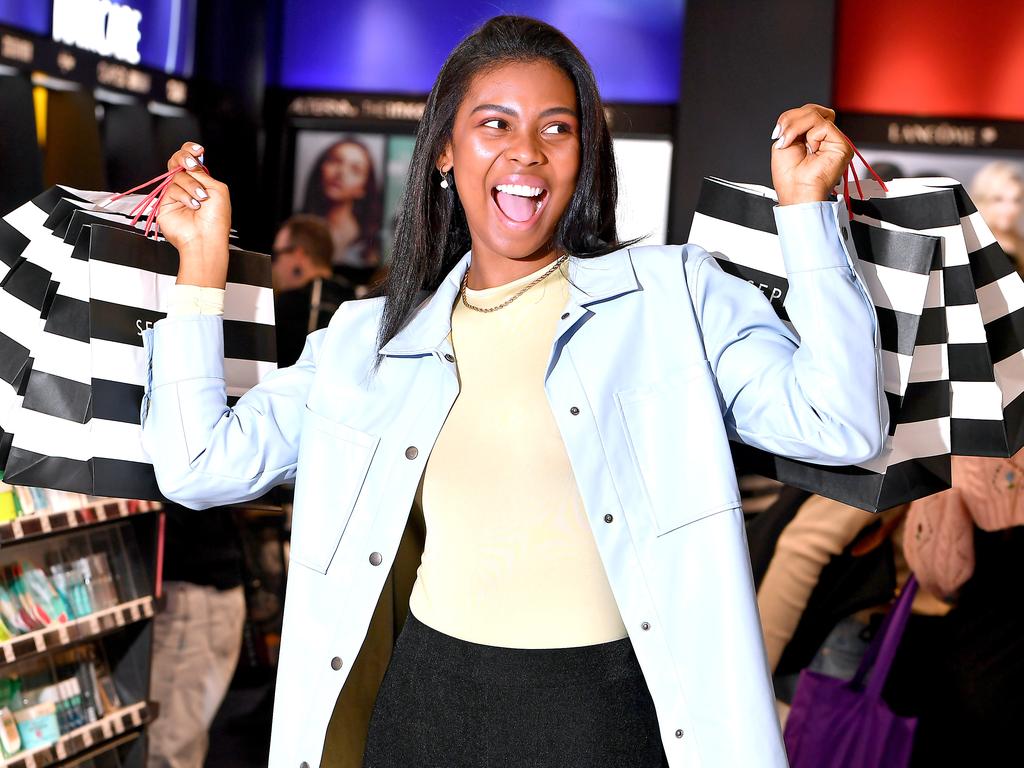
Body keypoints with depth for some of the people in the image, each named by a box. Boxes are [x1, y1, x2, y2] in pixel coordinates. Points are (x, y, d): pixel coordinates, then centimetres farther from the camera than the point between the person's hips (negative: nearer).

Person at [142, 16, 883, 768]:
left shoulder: (672, 292, 0)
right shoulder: (369, 337, 8)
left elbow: (841, 424, -10)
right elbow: (202, 465, 5)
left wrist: (806, 207, -13)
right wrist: (203, 262, 6)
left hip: (609, 706, -2)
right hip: (430, 698, 3)